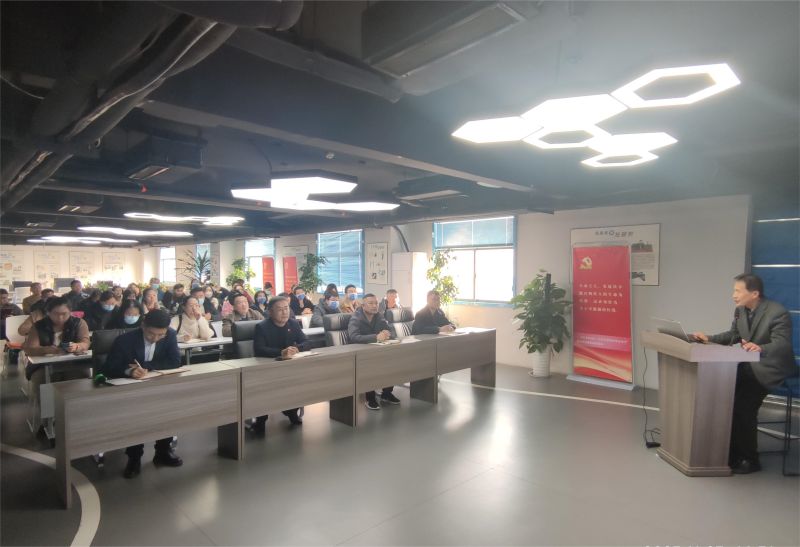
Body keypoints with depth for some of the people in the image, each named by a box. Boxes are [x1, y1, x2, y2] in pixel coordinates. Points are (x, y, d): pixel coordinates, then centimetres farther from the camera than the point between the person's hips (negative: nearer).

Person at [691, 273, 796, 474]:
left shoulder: (778, 313, -19)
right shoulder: (740, 310, 4)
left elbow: (782, 345, -30)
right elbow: (732, 335, 15)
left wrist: (760, 348, -50)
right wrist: (709, 338, -1)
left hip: (771, 368, -7)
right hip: (749, 365, 7)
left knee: (743, 406, -21)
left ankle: (750, 459, -2)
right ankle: (731, 451, 4)